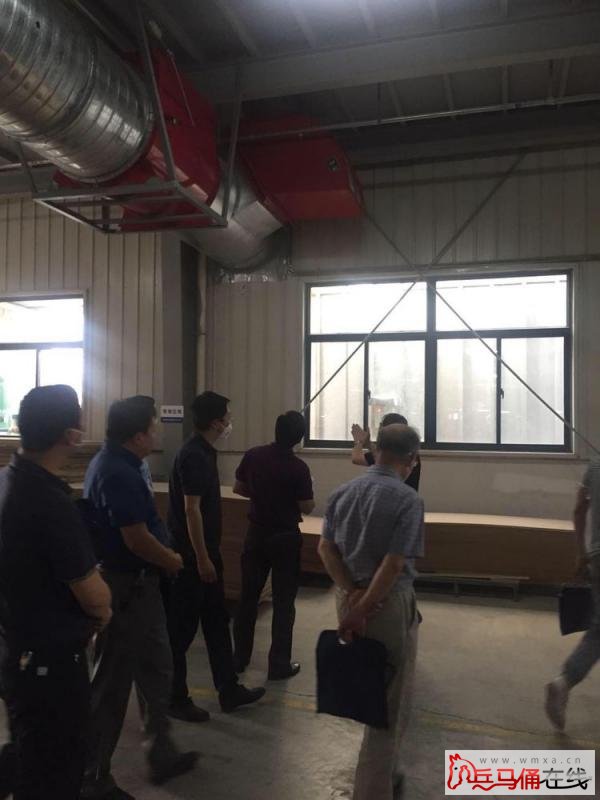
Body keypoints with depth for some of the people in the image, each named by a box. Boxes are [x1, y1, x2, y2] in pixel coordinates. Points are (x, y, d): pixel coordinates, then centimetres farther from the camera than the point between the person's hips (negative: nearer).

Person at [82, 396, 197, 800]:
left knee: (157, 671, 20)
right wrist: (174, 562, -8)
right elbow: (137, 539, -25)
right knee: (112, 684, 5)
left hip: (137, 583, 10)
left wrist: (165, 554, 7)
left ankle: (162, 754, 36)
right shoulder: (119, 474, -25)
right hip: (126, 588, -10)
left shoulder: (117, 463, 8)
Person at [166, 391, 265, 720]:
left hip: (206, 550, 10)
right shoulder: (193, 455, -20)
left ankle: (229, 690, 26)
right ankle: (174, 698, 18)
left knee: (217, 621, 15)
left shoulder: (204, 452, 11)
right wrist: (201, 558, -21)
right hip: (191, 554, -10)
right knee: (183, 626, 3)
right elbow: (190, 510, -22)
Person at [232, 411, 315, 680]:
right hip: (286, 538, -4)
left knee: (248, 596, 15)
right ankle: (279, 664, 12)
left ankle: (239, 657, 25)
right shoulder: (298, 468, -17)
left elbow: (238, 488, 6)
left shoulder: (253, 455, -6)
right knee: (283, 602, 6)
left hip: (257, 534, 4)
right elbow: (307, 508, -10)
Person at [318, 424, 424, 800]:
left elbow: (326, 548, -2)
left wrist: (352, 594, -8)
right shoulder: (408, 499, -16)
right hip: (389, 602, -7)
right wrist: (364, 609, -16)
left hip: (348, 597, 7)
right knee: (390, 700, 10)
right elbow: (393, 564, -22)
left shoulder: (342, 492, 3)